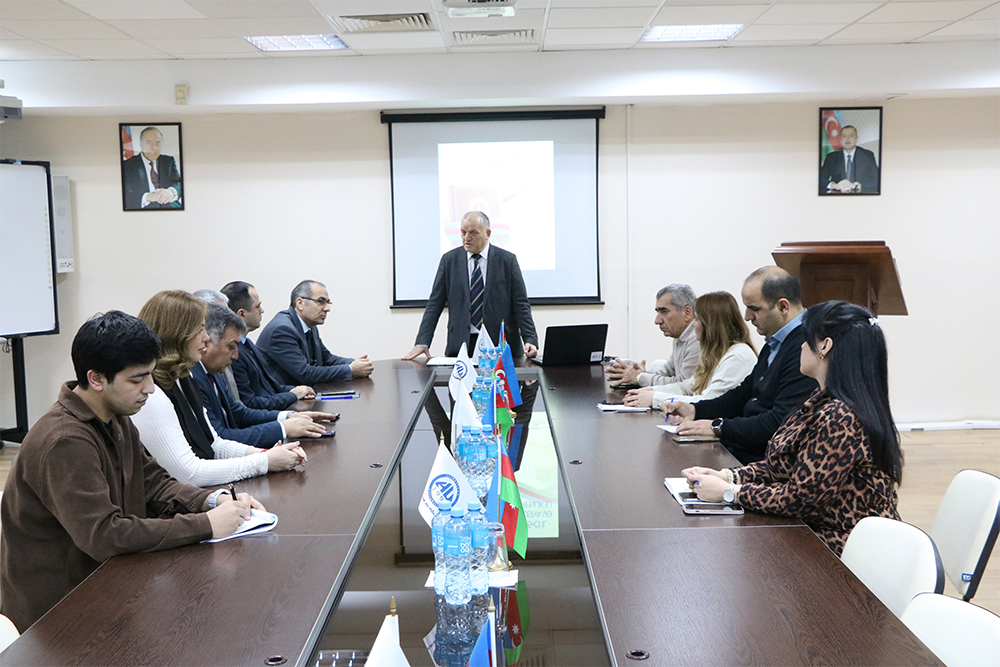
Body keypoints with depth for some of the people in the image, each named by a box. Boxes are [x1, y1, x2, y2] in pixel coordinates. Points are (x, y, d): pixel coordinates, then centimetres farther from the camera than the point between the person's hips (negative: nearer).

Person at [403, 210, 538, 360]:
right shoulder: (449, 259, 7)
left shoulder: (507, 260, 4)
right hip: (461, 344, 1)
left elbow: (521, 304, 2)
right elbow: (435, 304, 6)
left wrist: (530, 340, -11)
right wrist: (422, 342, -5)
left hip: (502, 344, -1)